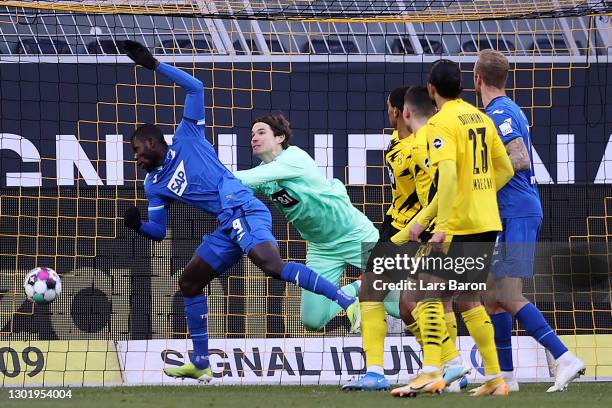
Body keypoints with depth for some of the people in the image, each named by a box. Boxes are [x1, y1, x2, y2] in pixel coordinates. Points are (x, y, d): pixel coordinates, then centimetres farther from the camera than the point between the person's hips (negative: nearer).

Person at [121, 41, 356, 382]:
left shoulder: (186, 139, 6)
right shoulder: (154, 185, 23)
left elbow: (195, 87, -1)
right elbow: (159, 231, 22)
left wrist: (154, 65, -3)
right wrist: (137, 225, 0)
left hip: (244, 209, -9)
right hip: (229, 227, 9)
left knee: (274, 267, -30)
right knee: (189, 282, 14)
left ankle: (347, 300, -35)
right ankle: (200, 364, 21)